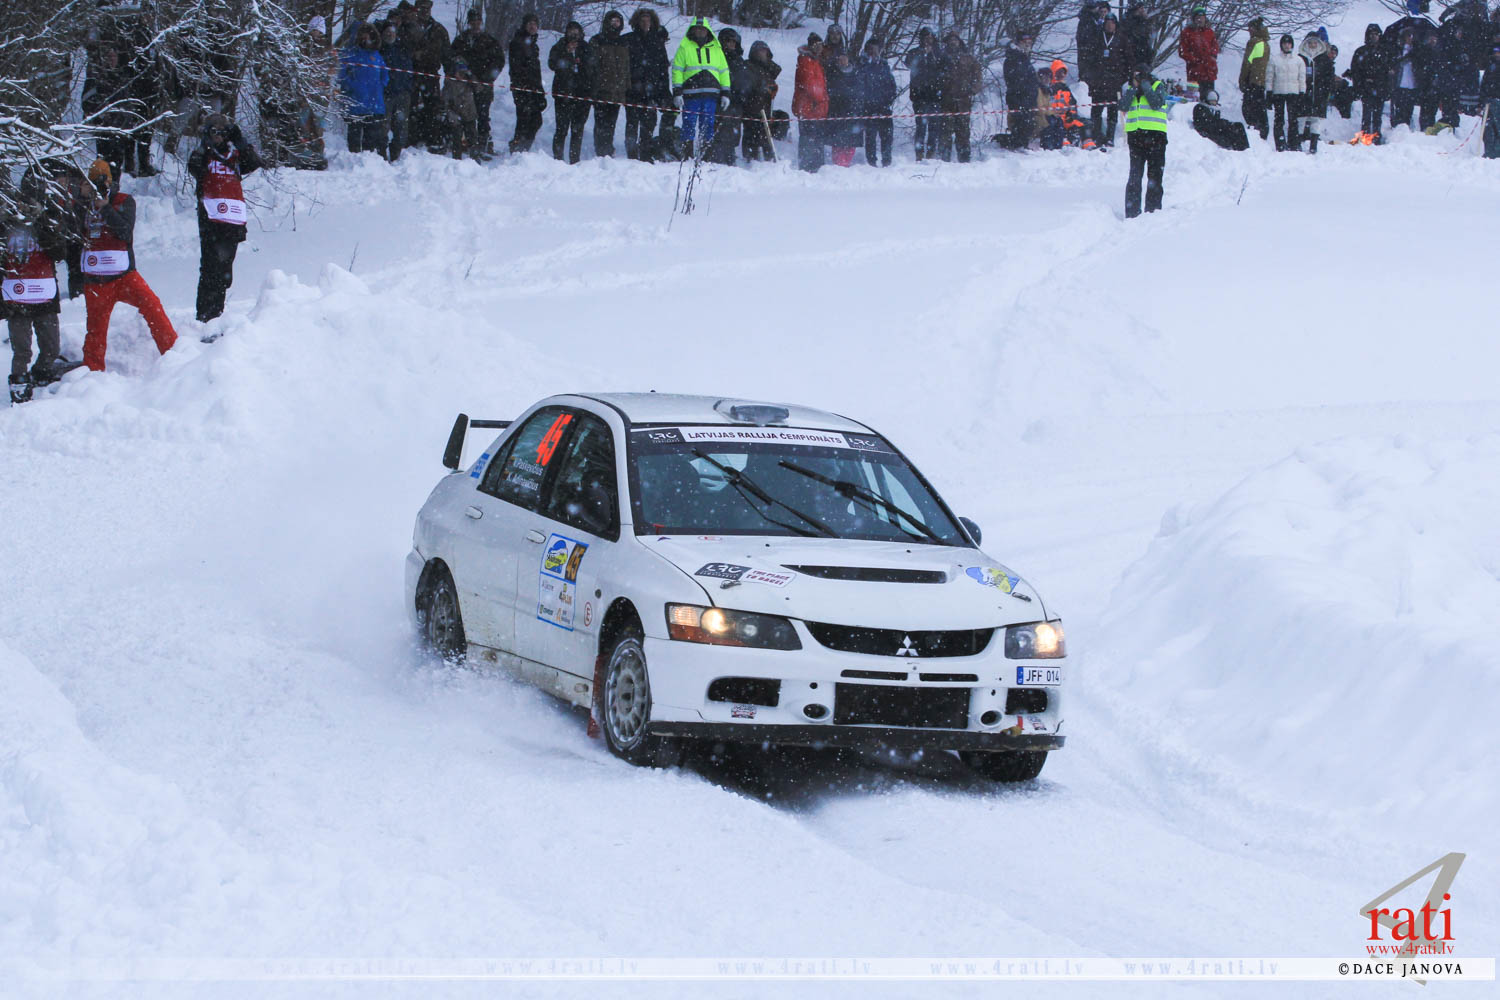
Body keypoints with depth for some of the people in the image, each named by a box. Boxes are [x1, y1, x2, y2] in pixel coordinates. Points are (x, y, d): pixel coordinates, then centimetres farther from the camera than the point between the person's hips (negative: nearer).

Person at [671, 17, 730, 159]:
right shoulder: (684, 48, 8)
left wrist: (725, 94, 11)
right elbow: (677, 71, 4)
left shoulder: (716, 49, 18)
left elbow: (724, 72, 19)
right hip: (691, 94, -3)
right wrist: (677, 93, -6)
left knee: (707, 126, 2)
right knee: (689, 125, -6)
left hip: (711, 94, 3)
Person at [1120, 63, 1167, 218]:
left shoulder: (1158, 86, 2)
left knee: (1154, 176, 1)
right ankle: (1132, 212, -1)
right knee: (1135, 175, -3)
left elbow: (1156, 103, -16)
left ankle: (1153, 210, 7)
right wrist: (1133, 88, -10)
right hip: (1135, 135, 2)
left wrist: (1145, 86, -14)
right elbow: (1123, 106, -5)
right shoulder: (1129, 88, 11)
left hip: (1155, 135, -2)